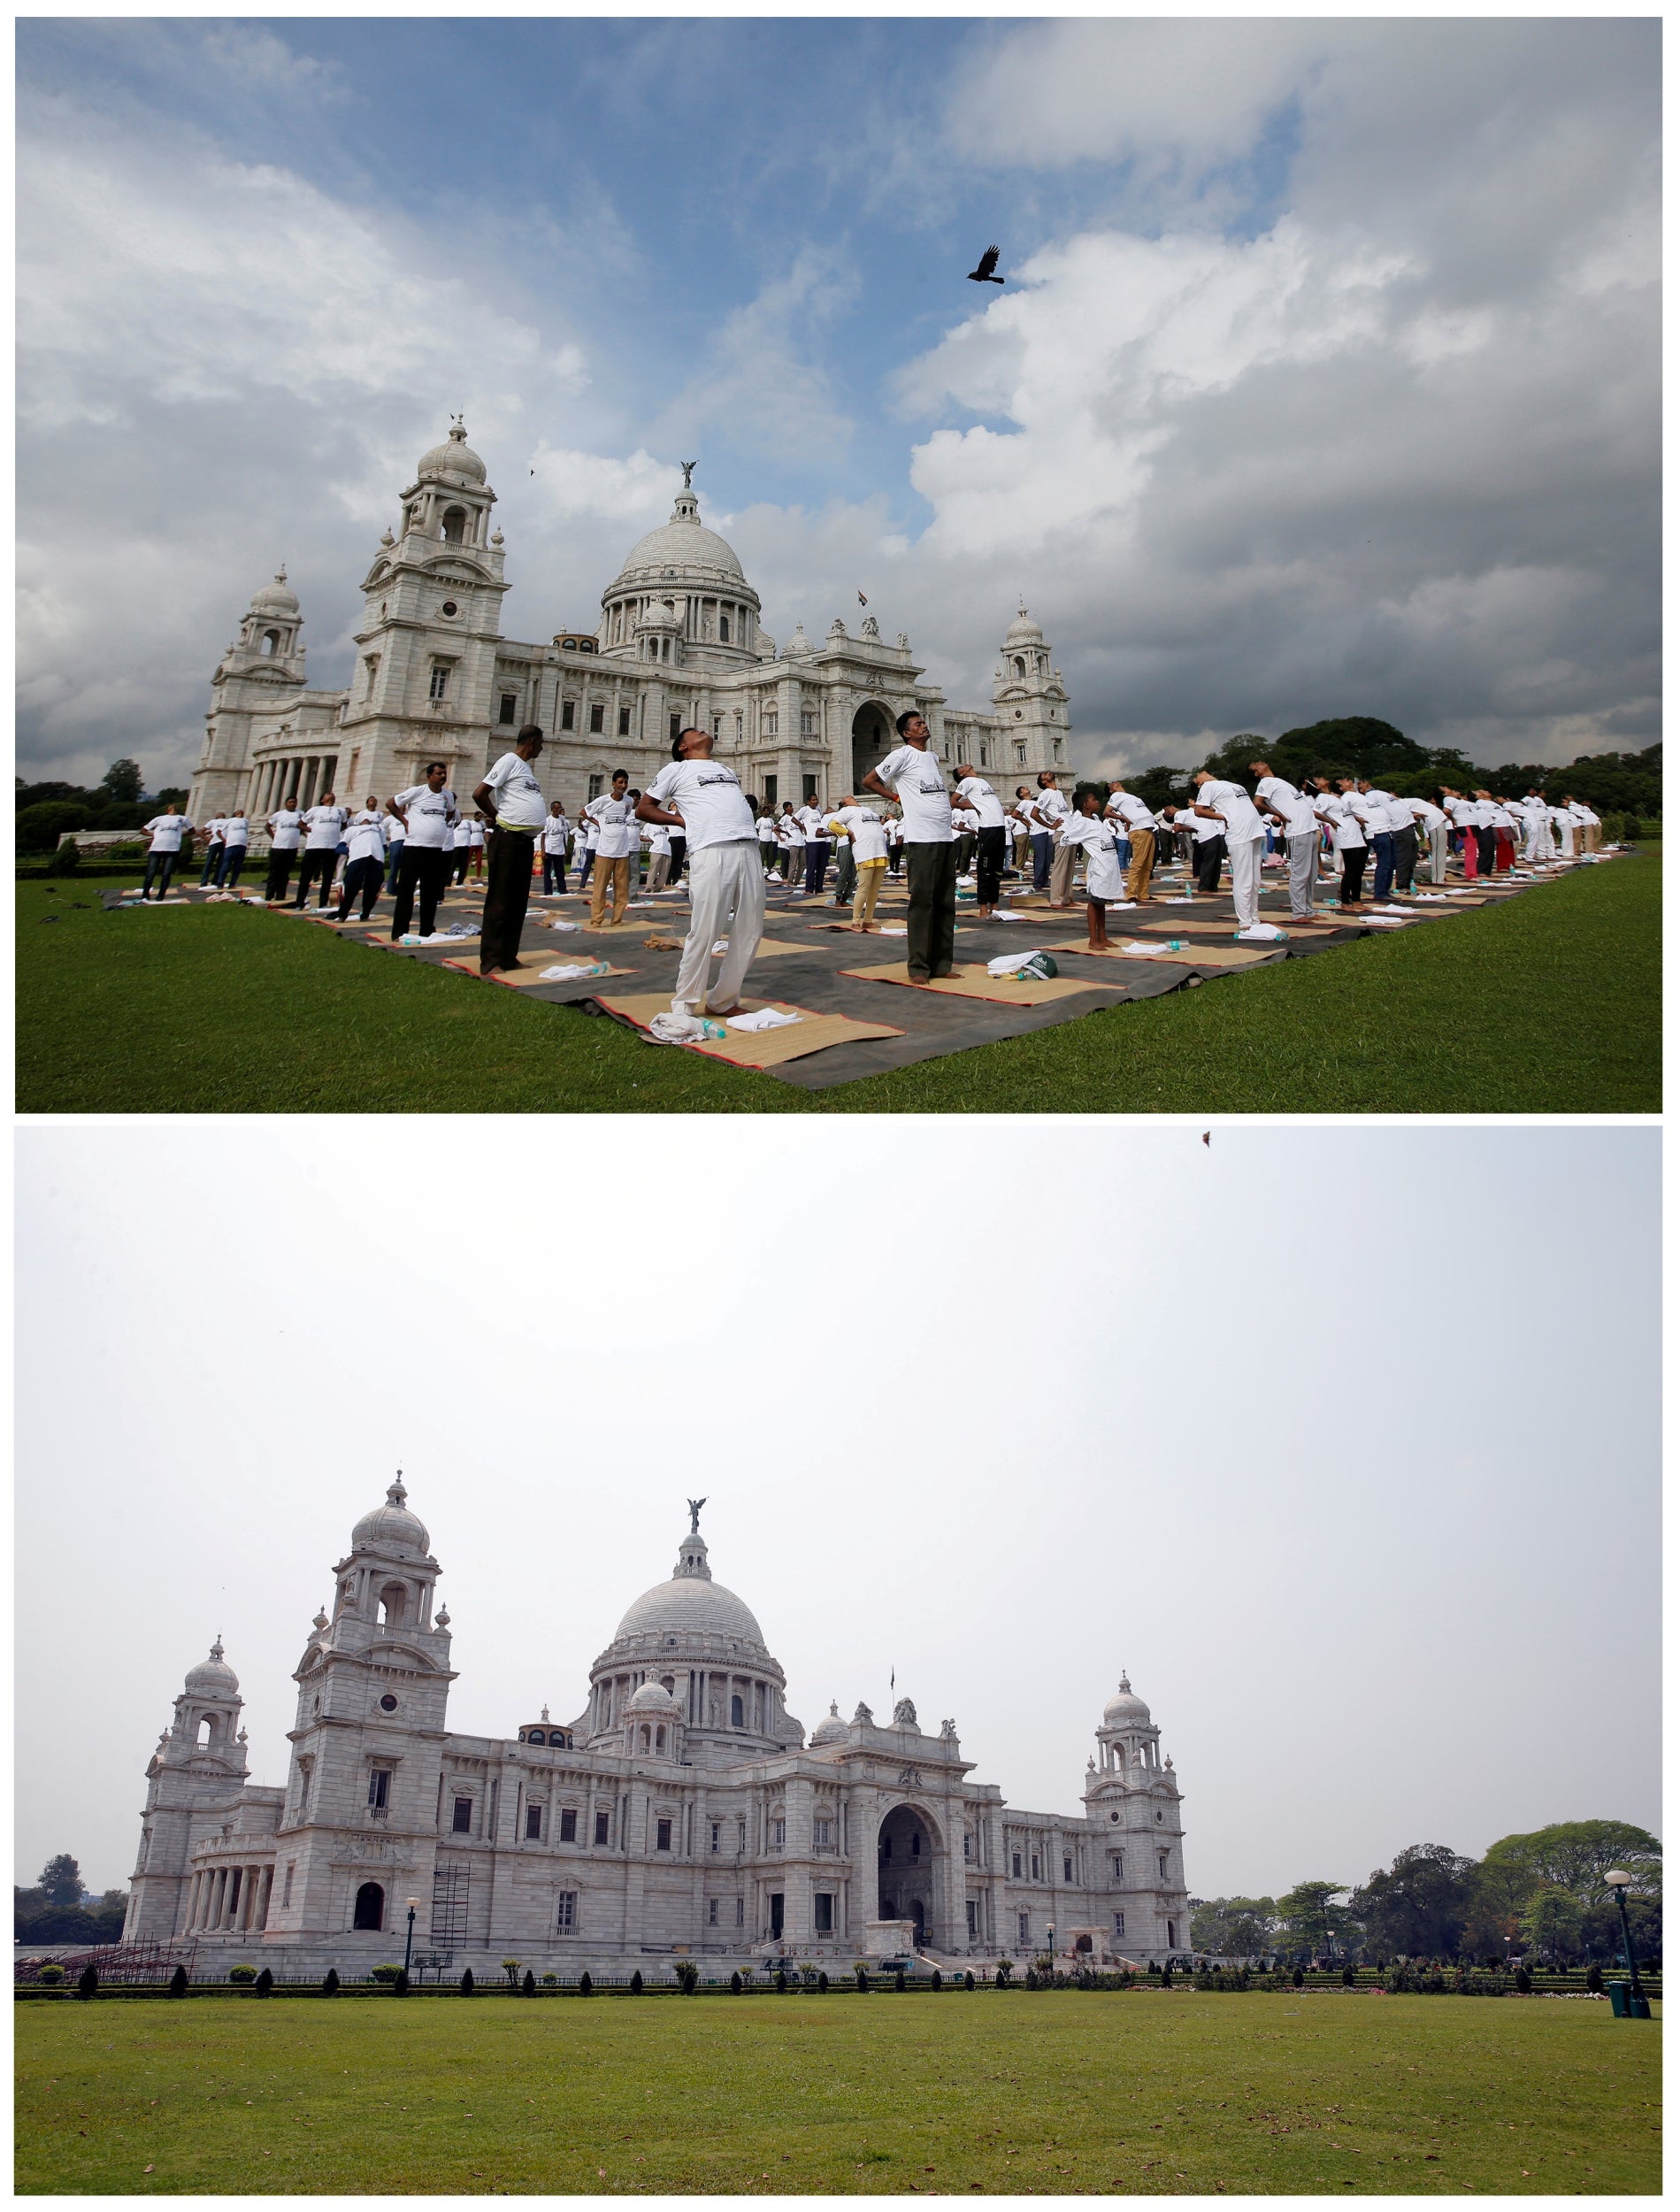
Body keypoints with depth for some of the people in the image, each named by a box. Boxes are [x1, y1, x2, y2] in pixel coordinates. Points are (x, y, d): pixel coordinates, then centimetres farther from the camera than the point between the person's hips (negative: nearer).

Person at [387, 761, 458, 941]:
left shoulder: (448, 795, 9)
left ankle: (427, 930, 16)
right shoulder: (417, 791, -3)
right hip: (414, 846, -4)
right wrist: (404, 821, -1)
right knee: (405, 889, -3)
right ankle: (399, 931, 0)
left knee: (431, 892, 9)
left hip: (439, 848, 4)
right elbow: (392, 804, 5)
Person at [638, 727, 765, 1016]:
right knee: (704, 931, -11)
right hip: (711, 851, -6)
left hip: (749, 849, 6)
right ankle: (683, 1006, -1)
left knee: (749, 930, 2)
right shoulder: (677, 770, 14)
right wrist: (681, 820, 2)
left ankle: (722, 1001, 12)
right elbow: (644, 807, 12)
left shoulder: (728, 770, 30)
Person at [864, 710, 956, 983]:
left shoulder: (933, 757, 20)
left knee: (946, 903, 6)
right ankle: (918, 967, -4)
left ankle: (941, 964, 10)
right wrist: (897, 797, 3)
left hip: (947, 838, 7)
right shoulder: (903, 755, -2)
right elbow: (869, 781, 0)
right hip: (922, 839, -7)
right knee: (922, 901, -8)